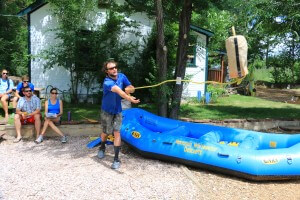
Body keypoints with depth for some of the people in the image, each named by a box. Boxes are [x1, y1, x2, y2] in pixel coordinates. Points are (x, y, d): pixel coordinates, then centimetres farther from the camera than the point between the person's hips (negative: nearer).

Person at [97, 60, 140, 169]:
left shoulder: (122, 76, -9)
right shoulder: (107, 82, -29)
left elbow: (132, 88, -1)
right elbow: (118, 91, -47)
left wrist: (126, 90, -25)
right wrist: (130, 99, -63)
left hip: (118, 111, 3)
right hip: (107, 111, -3)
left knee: (117, 133, -6)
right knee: (106, 132, 12)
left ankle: (116, 159, 0)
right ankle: (102, 148, 44)